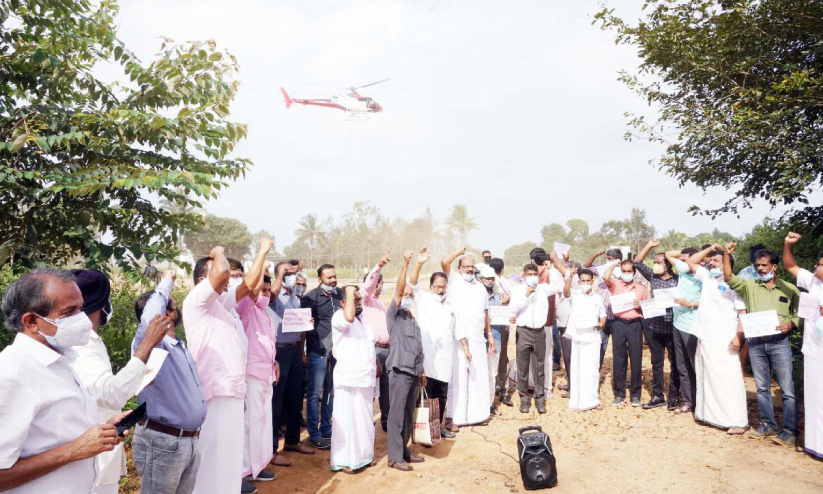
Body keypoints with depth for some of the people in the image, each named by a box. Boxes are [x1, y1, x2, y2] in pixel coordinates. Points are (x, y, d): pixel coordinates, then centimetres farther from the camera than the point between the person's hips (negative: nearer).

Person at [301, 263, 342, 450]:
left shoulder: (339, 296, 9)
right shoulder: (311, 297, -6)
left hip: (336, 351, 5)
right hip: (318, 351, -5)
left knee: (331, 391, 12)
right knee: (314, 393, 1)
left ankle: (326, 429, 25)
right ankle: (314, 434, 12)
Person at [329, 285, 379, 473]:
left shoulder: (364, 318, 17)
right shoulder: (339, 316, -9)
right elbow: (349, 317, -34)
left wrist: (377, 366, 21)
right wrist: (350, 294, -21)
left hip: (366, 378, 8)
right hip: (348, 379, -8)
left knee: (365, 418, 15)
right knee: (347, 418, -4)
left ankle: (362, 454, 27)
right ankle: (343, 460, 7)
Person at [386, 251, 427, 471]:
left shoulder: (412, 319, 19)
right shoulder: (394, 315, -2)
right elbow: (398, 290, -18)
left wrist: (421, 371, 20)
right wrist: (405, 264, -26)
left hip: (413, 372, 7)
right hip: (400, 370, -7)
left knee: (408, 414, 13)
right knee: (397, 414, -3)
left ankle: (404, 450, 24)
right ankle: (395, 456, 4)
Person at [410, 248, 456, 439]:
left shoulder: (451, 305, 14)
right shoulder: (423, 299, 0)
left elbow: (458, 329, 21)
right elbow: (412, 283, -18)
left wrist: (465, 347, 14)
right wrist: (419, 264, -31)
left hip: (445, 358, 5)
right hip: (427, 357, -5)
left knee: (442, 395, 13)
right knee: (427, 394, -3)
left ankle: (439, 425, 27)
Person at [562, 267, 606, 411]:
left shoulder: (598, 298, 13)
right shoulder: (574, 295, 2)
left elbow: (603, 315, 20)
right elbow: (566, 292, -20)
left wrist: (602, 323, -3)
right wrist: (570, 276, -35)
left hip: (592, 338, 2)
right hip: (575, 337, -2)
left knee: (592, 369, 3)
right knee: (576, 368, 4)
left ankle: (592, 399, 14)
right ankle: (577, 399, 13)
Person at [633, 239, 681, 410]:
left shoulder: (678, 280, -5)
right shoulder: (653, 276, 6)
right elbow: (637, 262, 6)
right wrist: (649, 245, 1)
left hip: (672, 329, -4)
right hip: (654, 327, 4)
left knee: (675, 363, 7)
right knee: (656, 363, 12)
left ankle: (674, 397, 18)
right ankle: (657, 396, 21)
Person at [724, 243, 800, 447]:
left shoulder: (789, 289, 5)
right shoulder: (750, 286, 9)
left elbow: (799, 313, 6)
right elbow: (729, 278, -3)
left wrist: (790, 325, -13)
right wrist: (727, 255, -11)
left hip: (779, 342, -2)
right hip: (755, 343, 3)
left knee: (787, 389, -4)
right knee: (762, 387, 11)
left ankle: (789, 431, 4)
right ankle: (768, 425, 22)